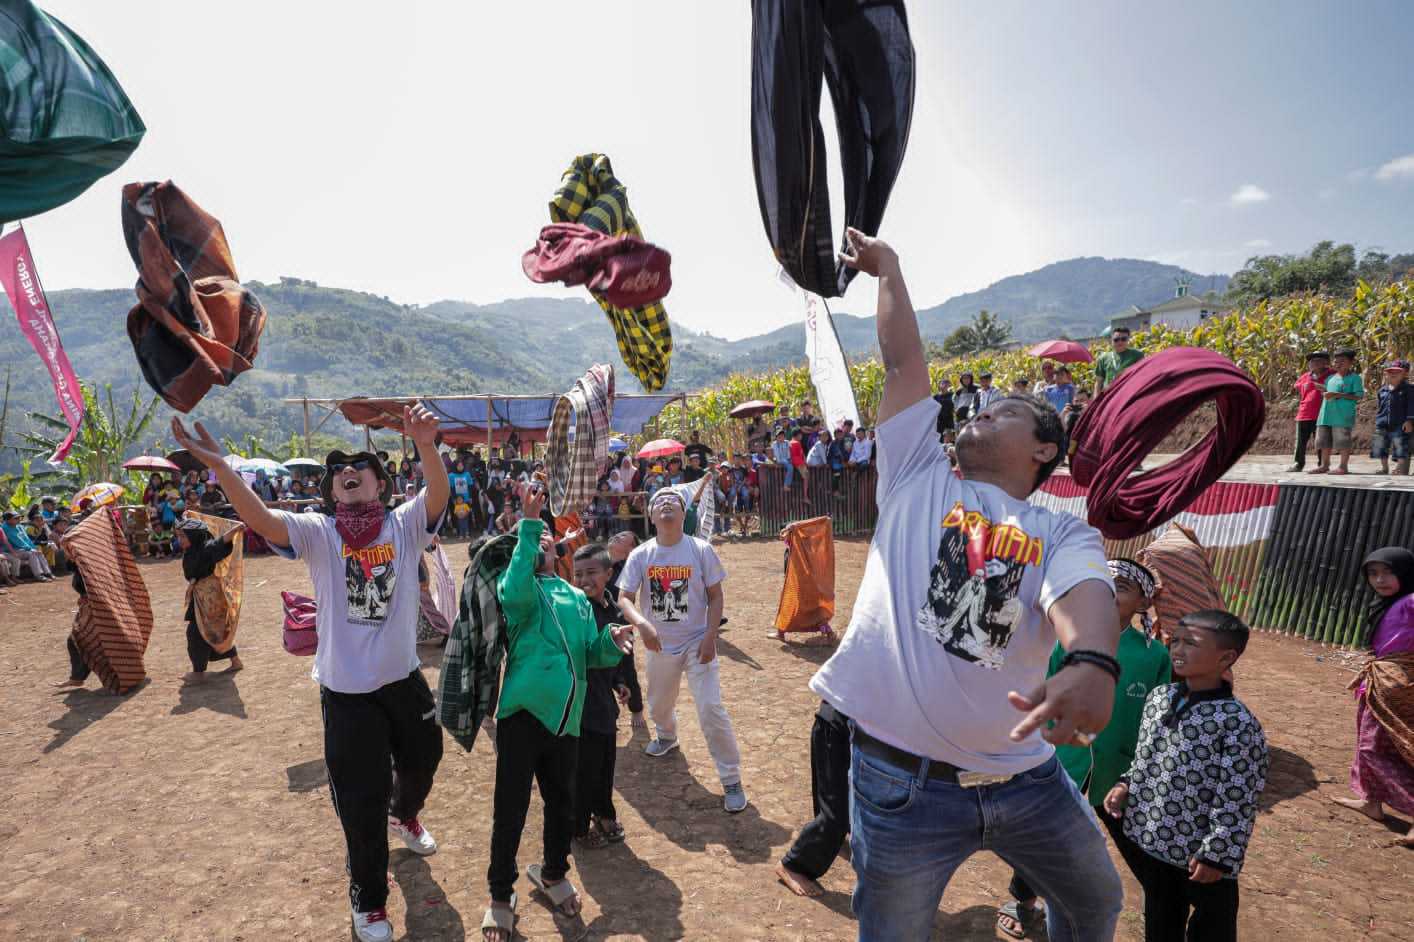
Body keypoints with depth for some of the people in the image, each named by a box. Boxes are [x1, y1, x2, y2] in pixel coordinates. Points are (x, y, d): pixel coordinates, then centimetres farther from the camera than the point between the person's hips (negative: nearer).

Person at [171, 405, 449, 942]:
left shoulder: (405, 525, -8)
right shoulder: (318, 532, -9)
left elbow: (438, 495, -28)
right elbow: (260, 520, -26)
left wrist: (427, 447, -47)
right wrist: (218, 466, -41)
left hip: (406, 681, 2)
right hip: (346, 692, -2)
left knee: (421, 762, 26)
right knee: (362, 803, 8)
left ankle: (405, 816, 61)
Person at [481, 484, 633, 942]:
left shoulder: (577, 598, 15)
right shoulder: (516, 586, -2)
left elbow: (591, 653, 11)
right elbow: (516, 592, -28)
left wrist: (611, 642, -13)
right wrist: (529, 522, -30)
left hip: (565, 716, 5)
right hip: (523, 711, -5)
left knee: (562, 802, 19)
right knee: (510, 809, 5)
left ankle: (553, 873, 44)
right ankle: (501, 896, 27)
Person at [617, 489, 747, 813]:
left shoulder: (701, 549, -10)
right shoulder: (640, 555, -7)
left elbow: (715, 596, -6)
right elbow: (624, 598, -10)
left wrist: (710, 636, -15)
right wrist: (641, 623, -29)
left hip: (697, 642, -3)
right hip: (659, 646, 3)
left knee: (711, 709, -12)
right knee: (659, 704, 22)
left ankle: (732, 780, 3)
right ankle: (667, 736, 57)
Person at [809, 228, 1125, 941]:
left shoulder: (1065, 534, 4)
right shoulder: (919, 480, 5)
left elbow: (1084, 594, -19)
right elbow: (903, 361, 4)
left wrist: (1092, 663, -41)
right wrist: (888, 268, 14)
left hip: (1027, 781, 2)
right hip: (902, 781, -1)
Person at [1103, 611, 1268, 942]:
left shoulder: (1237, 722, -22)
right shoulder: (1158, 696, -2)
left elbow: (1237, 800, -19)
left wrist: (1216, 855, -17)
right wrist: (1125, 785, -2)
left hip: (1199, 853, -5)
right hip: (1147, 838, 5)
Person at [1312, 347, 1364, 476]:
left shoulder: (1355, 378, -1)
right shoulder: (1330, 378, 18)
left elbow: (1359, 396, -9)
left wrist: (1338, 395, -16)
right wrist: (1324, 394, 6)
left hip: (1343, 415, -7)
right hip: (1326, 414, 7)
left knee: (1343, 441, -4)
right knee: (1324, 440, 8)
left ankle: (1343, 467, 1)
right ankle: (1324, 465, 15)